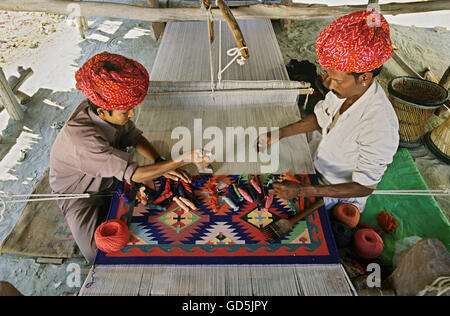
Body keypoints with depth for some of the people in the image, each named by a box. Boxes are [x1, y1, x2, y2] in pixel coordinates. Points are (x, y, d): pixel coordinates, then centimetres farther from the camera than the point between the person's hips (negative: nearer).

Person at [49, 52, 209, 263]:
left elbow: (133, 136, -6)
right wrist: (184, 159, -41)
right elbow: (134, 175, -42)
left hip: (110, 178, 6)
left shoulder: (108, 110, -21)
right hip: (79, 195, -6)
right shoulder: (81, 137, -41)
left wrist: (161, 163, -21)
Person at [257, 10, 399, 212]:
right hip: (318, 170, 6)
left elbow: (365, 186, -28)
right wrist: (279, 134, -10)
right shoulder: (345, 87, -17)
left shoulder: (379, 127, -37)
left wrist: (301, 191, -35)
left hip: (341, 196, -6)